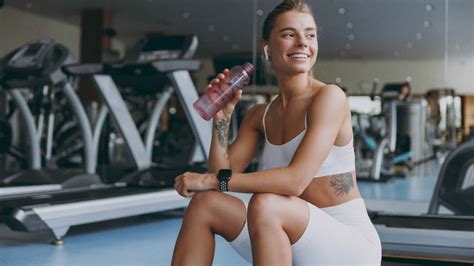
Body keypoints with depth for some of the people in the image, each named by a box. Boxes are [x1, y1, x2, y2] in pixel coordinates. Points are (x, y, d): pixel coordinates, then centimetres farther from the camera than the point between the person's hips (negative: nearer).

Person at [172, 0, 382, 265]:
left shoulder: (330, 96, -12)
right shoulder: (260, 116, 8)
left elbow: (295, 180, -23)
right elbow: (223, 174, 3)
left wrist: (213, 180, -20)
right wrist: (222, 117, -6)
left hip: (351, 243, -6)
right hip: (302, 241, 6)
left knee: (264, 204, -32)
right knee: (204, 203, -8)